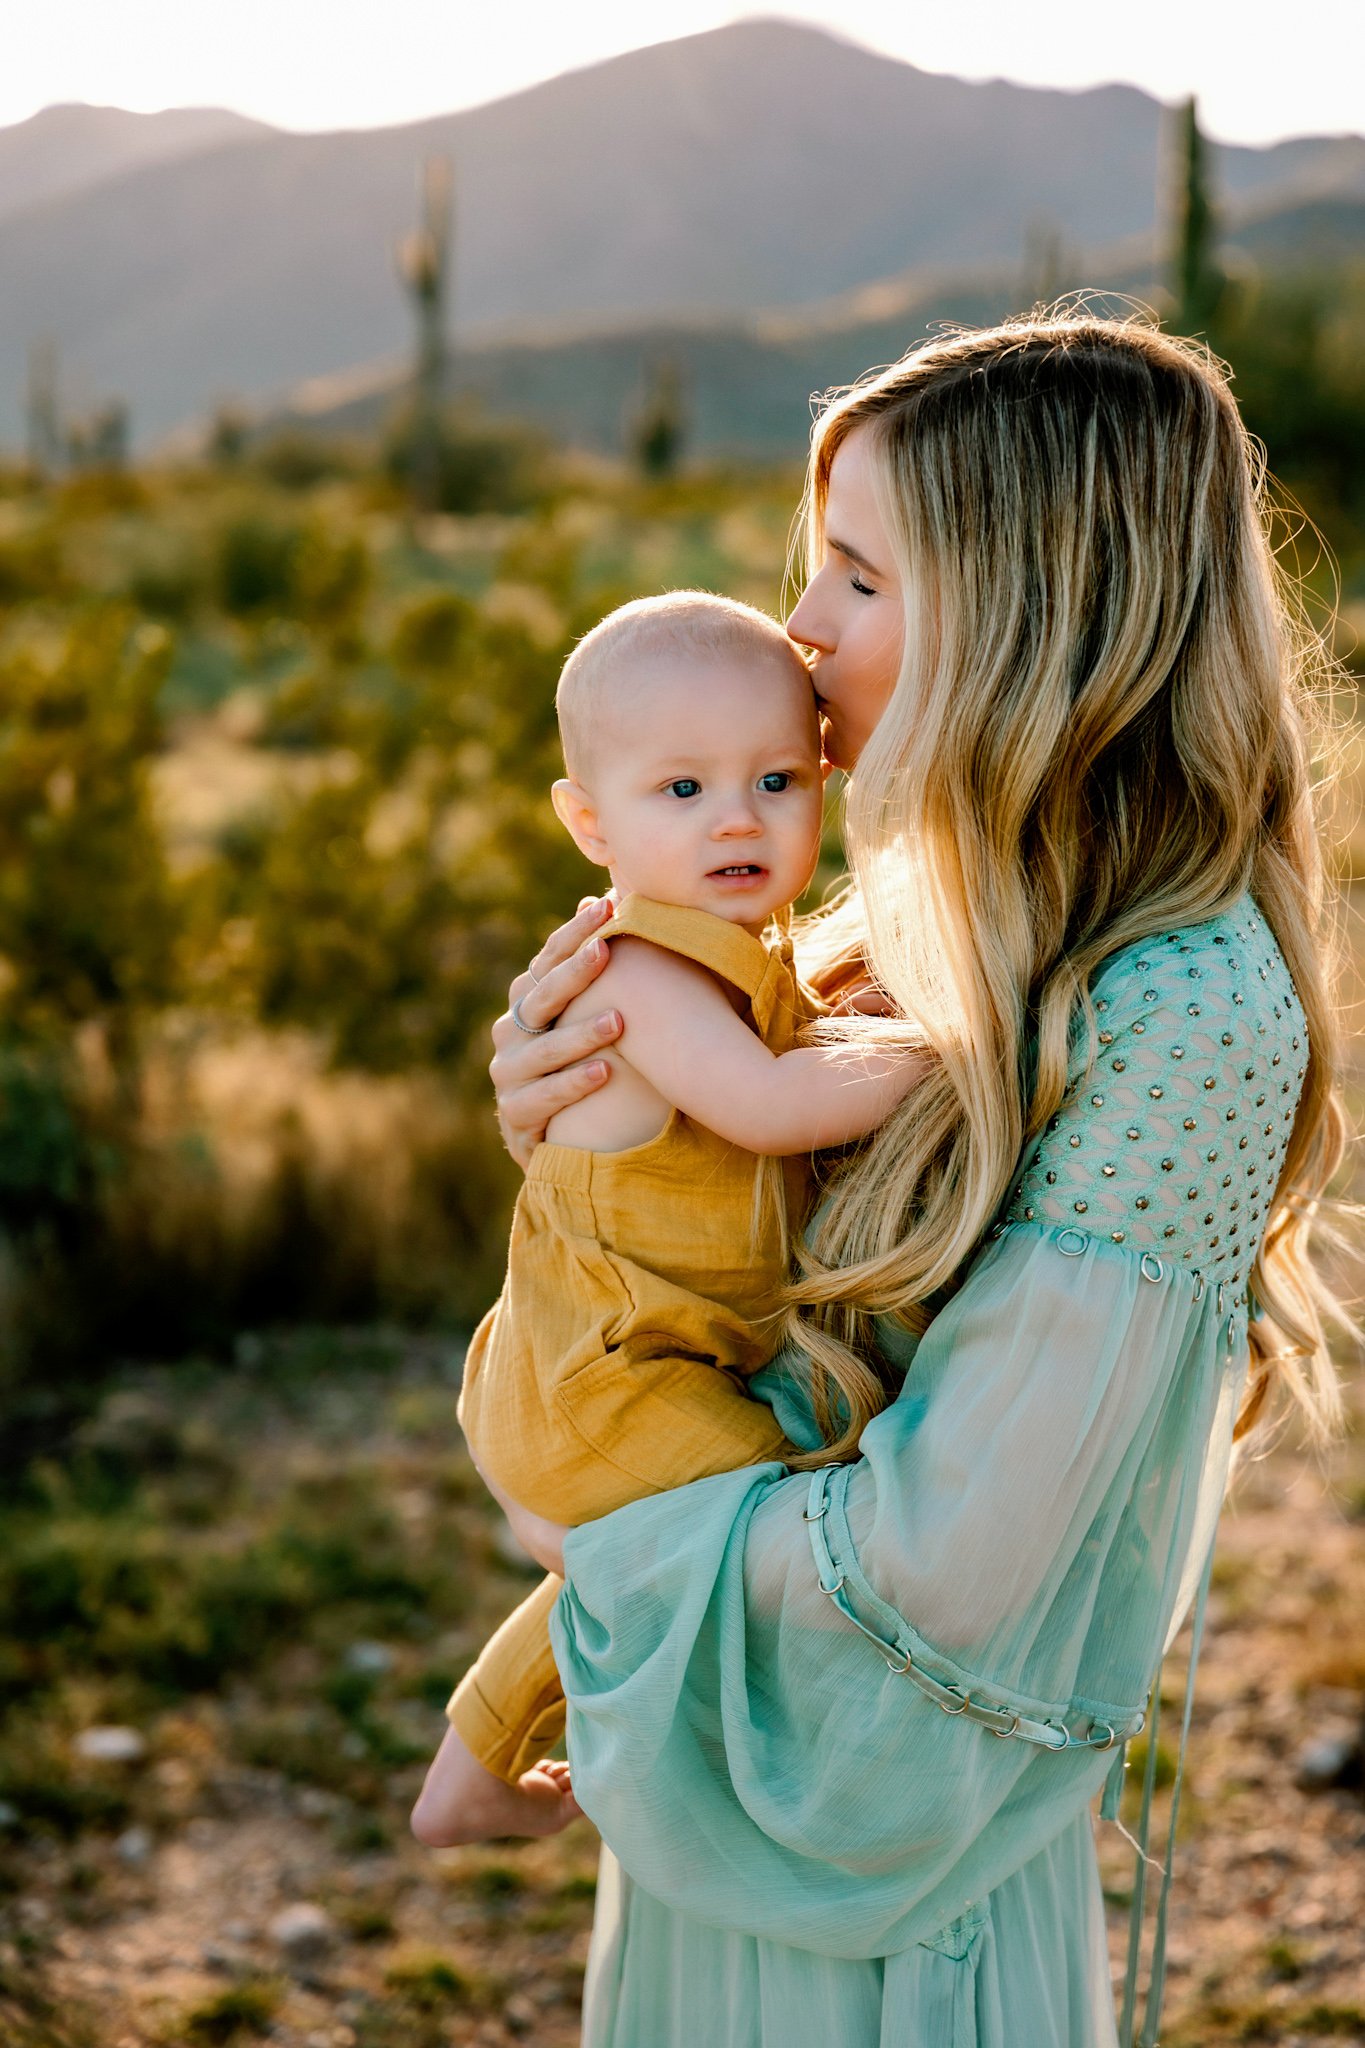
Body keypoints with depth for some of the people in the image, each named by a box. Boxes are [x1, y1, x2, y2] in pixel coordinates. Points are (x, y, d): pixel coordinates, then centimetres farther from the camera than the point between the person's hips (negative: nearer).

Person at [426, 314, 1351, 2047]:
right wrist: (561, 1118, -6)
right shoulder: (940, 929, 1)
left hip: (878, 1847, -7)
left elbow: (943, 1562, -26)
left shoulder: (1188, 1014, -25)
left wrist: (597, 1532, -11)